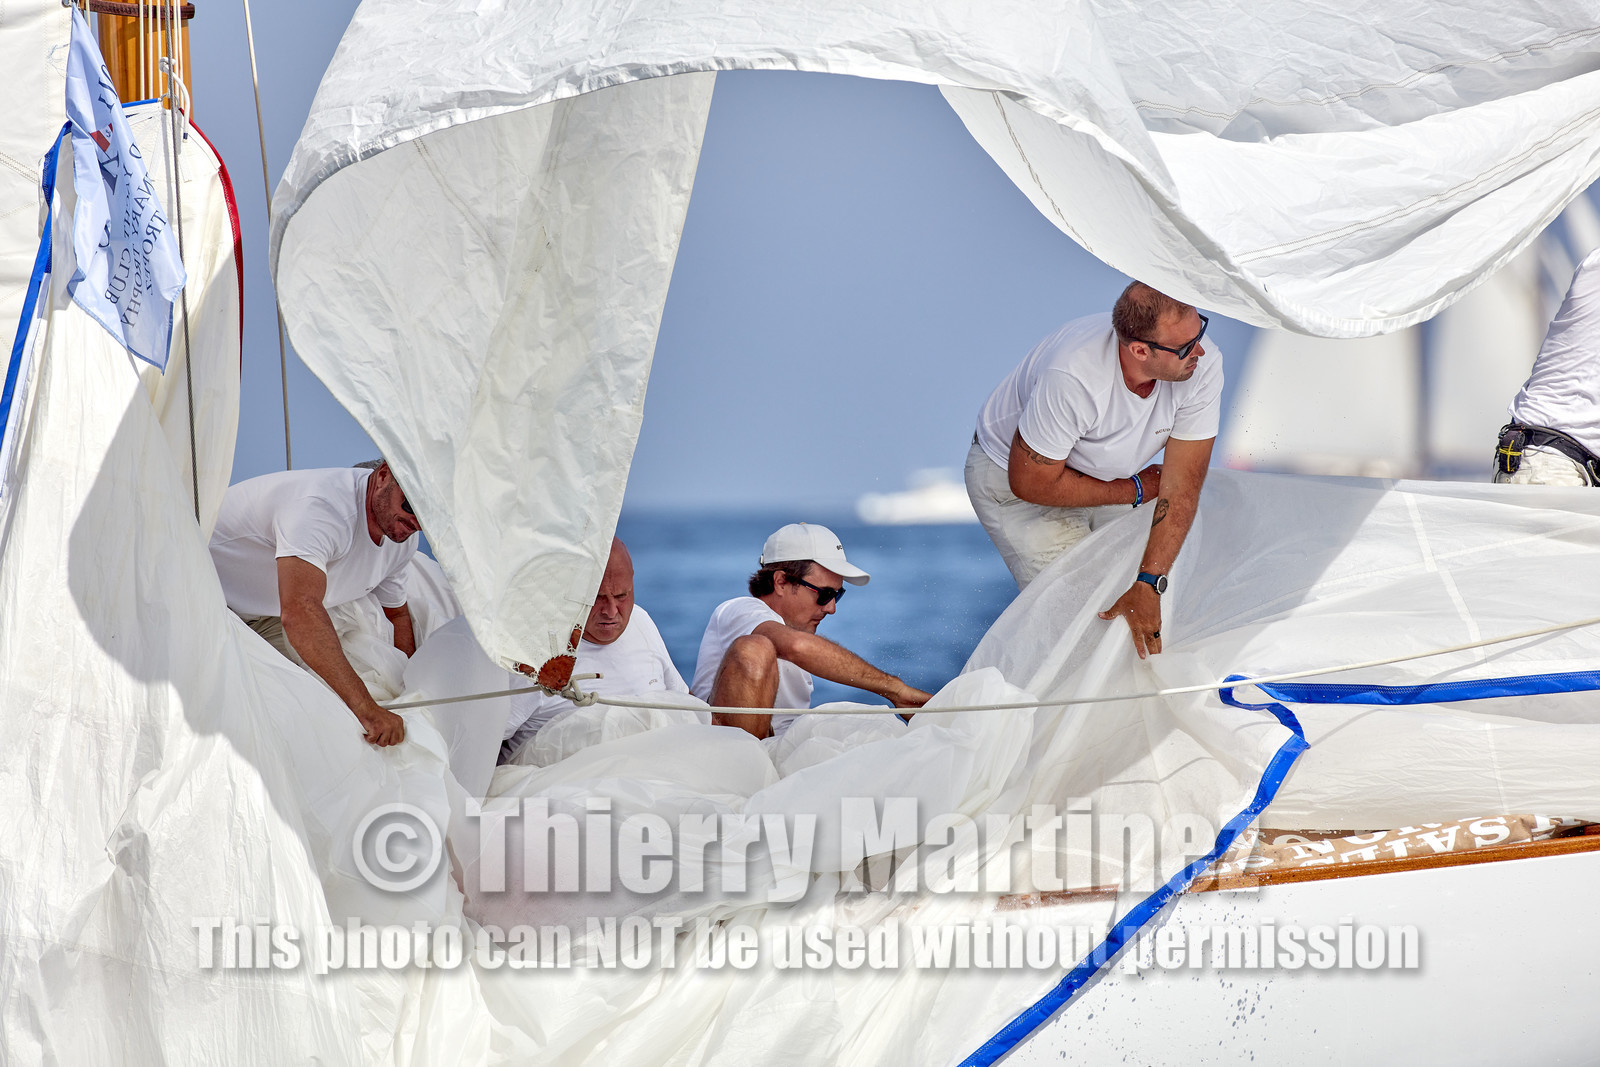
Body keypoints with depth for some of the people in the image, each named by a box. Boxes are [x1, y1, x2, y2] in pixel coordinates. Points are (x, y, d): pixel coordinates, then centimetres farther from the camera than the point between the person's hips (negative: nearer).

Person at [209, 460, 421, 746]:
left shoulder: (403, 539, -9)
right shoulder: (321, 506, -41)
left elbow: (397, 615, 12)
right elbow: (300, 613, -53)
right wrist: (366, 708, -58)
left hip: (263, 617, 9)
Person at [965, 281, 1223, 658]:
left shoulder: (1202, 365, -28)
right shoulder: (1073, 376, -42)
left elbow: (1182, 484, -24)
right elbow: (1031, 482, -28)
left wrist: (1148, 584, -32)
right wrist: (1134, 490, -17)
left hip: (1102, 477, 5)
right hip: (1012, 476, -5)